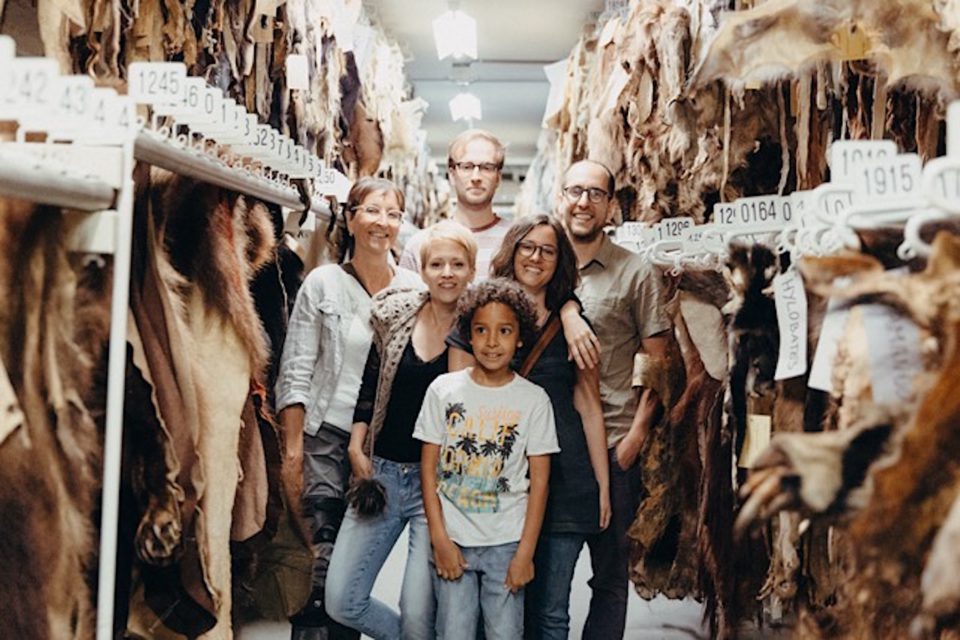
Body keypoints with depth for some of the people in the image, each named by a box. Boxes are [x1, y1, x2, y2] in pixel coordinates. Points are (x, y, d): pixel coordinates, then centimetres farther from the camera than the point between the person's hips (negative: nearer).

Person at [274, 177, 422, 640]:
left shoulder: (415, 290, 4)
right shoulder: (323, 283, -1)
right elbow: (295, 372, -2)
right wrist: (293, 449, -7)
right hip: (328, 438, -2)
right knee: (320, 567, -7)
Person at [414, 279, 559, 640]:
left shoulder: (533, 399, -1)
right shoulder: (444, 389, 0)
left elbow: (540, 479, -1)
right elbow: (429, 467, 1)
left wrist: (525, 552, -5)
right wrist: (440, 540, -5)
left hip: (506, 544, 0)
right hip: (452, 542, 0)